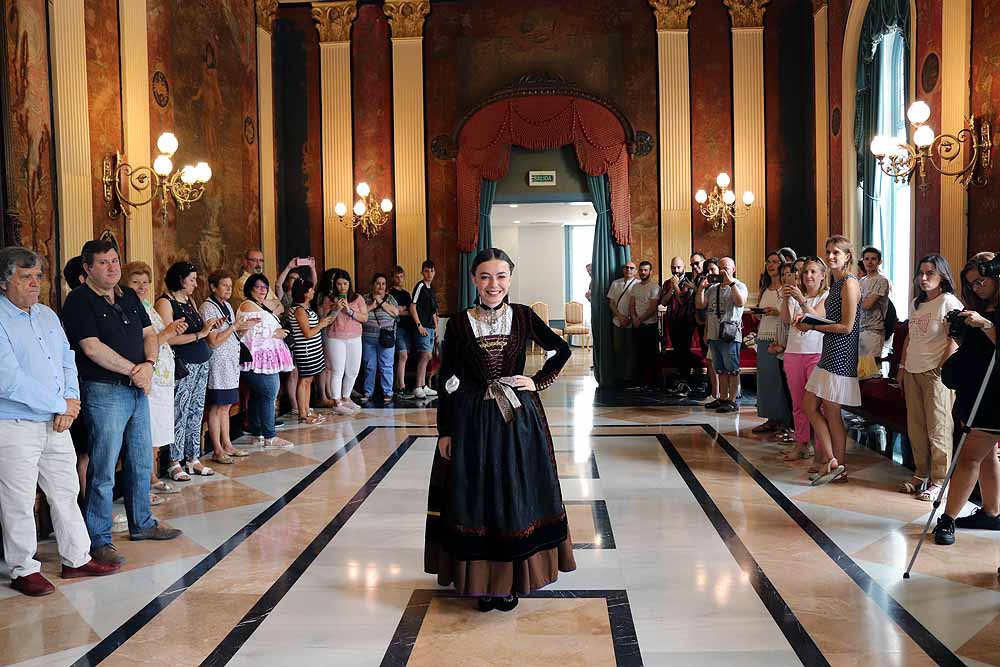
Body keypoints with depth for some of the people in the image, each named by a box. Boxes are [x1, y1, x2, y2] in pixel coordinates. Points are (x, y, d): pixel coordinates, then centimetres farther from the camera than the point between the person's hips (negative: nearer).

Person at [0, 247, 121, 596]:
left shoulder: (47, 315, 11)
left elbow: (67, 362, 14)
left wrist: (71, 402, -4)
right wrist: (61, 405, -13)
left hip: (56, 425, 7)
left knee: (66, 492, 14)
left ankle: (76, 559, 26)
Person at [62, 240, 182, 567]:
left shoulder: (129, 297, 14)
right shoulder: (79, 301, -9)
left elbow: (150, 334, 12)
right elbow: (92, 347, -17)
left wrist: (149, 364, -8)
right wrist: (134, 371, -14)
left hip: (138, 391, 7)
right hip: (104, 392, -7)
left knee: (141, 463, 16)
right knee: (103, 470, -3)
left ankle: (141, 523, 30)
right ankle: (98, 540, 6)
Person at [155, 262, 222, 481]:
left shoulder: (190, 300, 15)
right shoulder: (165, 303, -10)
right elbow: (169, 338, -19)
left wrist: (209, 325, 5)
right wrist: (200, 334, -16)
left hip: (201, 362, 8)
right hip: (183, 364, -8)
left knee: (196, 412, 11)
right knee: (179, 413, -5)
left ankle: (193, 458, 18)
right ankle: (175, 463, 3)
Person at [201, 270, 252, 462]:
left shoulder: (227, 306, 13)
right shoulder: (208, 308, -13)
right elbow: (213, 342, -17)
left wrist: (243, 327, 3)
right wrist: (234, 327, -13)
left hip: (231, 363, 8)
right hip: (218, 365, -8)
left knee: (226, 406, 13)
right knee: (216, 408, -2)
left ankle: (227, 445, 20)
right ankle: (217, 450, 4)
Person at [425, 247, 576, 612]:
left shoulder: (524, 317, -1)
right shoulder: (459, 324, -3)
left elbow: (561, 350, 11)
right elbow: (449, 383, -2)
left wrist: (538, 382, -1)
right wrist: (444, 432, -4)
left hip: (520, 418, 1)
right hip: (473, 421, -1)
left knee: (518, 496, 7)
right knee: (476, 499, 7)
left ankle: (511, 579, 23)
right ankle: (482, 580, 23)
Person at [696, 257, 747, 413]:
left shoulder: (739, 286, -2)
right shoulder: (712, 288, 17)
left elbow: (740, 302, -22)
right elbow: (699, 305, 10)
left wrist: (731, 283, -22)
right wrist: (701, 287, -1)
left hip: (730, 335, -7)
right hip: (714, 335, 7)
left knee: (732, 369, -3)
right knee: (720, 370, 12)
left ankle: (732, 401, 0)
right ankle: (722, 398, 19)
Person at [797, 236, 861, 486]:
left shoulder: (849, 283, -13)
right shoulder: (836, 283, 16)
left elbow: (846, 326, -18)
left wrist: (813, 326, -11)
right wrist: (809, 322, 3)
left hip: (840, 354, -10)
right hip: (829, 353, 10)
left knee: (831, 412, -2)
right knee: (809, 405, 10)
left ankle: (838, 467, 9)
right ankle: (829, 460, 16)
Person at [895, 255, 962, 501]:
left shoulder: (949, 302, -8)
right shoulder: (916, 303, 15)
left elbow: (955, 342, -13)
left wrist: (941, 370, -17)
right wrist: (902, 367, 17)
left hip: (935, 373, -7)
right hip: (913, 371, 8)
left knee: (938, 429, -2)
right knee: (915, 427, 11)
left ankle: (939, 481, 5)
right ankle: (921, 474, 23)